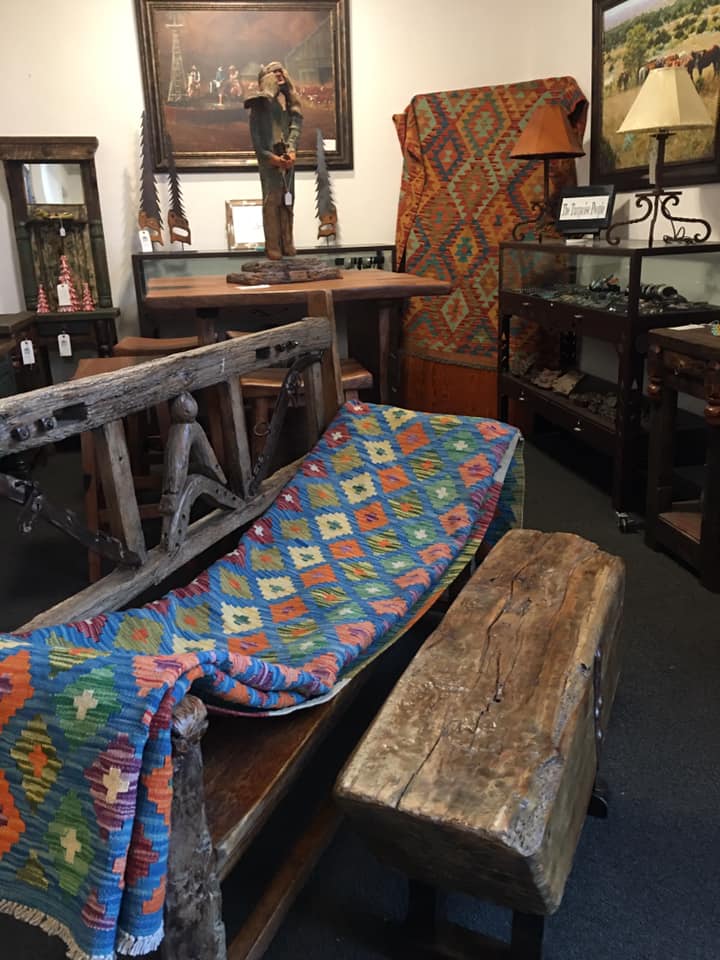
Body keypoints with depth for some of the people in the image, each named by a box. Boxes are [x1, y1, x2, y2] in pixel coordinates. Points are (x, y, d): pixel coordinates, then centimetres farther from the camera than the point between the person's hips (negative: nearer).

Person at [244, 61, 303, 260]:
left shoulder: (287, 99, 13)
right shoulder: (259, 102, -1)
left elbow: (297, 124, 4)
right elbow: (255, 133, -5)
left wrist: (292, 150, -12)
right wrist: (269, 156, -14)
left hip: (286, 155, 5)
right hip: (269, 156, -5)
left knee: (287, 198, 4)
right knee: (272, 199, -8)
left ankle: (287, 243, 10)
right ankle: (272, 246, -6)